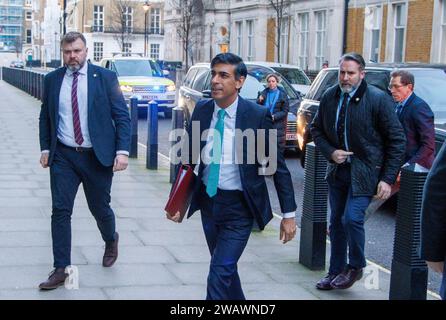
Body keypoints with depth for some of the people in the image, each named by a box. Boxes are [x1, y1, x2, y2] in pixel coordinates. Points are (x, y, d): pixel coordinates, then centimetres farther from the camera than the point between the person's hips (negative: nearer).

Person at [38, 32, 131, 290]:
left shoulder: (105, 78, -5)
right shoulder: (53, 80, 4)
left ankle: (111, 240, 43)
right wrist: (46, 148, 7)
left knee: (100, 208, 11)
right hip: (63, 156, 2)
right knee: (60, 211, -3)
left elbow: (122, 116, -5)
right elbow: (45, 116, 15)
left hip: (98, 156, -2)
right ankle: (61, 269, 4)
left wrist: (122, 151, -14)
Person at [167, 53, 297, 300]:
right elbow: (189, 158, 8)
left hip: (239, 207, -5)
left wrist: (289, 214, -8)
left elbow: (278, 166, -8)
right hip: (208, 201, 5)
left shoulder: (257, 115, -13)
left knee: (219, 274, -10)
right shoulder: (201, 110, -1)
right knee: (225, 268, 20)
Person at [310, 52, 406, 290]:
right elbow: (317, 129, 14)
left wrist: (388, 178, -12)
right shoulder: (329, 97, 1)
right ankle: (336, 271, 26)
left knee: (352, 218, -16)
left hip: (364, 172, -5)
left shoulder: (378, 99, -12)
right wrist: (331, 152, -6)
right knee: (337, 221, 12)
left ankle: (355, 267, 8)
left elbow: (396, 140, -9)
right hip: (337, 170, 5)